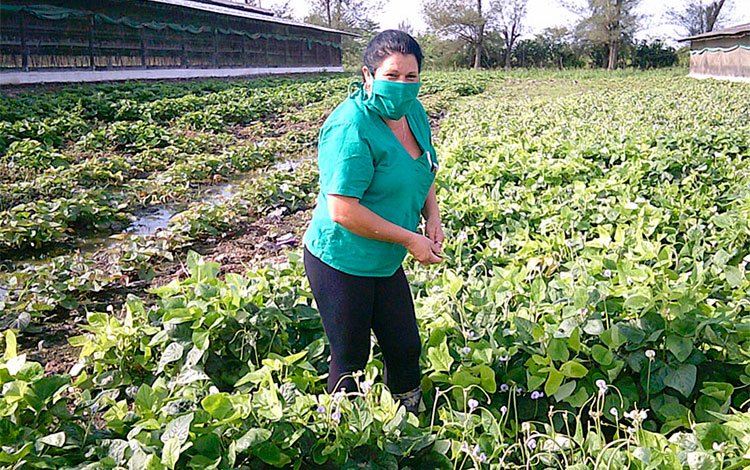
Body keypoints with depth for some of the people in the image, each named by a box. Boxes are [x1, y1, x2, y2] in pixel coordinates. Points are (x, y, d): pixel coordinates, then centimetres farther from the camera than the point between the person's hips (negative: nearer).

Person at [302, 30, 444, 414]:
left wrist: (432, 217, -1)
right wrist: (410, 239, -21)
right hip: (341, 262, -8)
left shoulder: (413, 112, 2)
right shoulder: (351, 129, -25)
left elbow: (422, 173, 18)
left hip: (385, 262, 8)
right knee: (350, 361, 10)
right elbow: (343, 211, -28)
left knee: (406, 348, 18)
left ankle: (411, 420, 43)